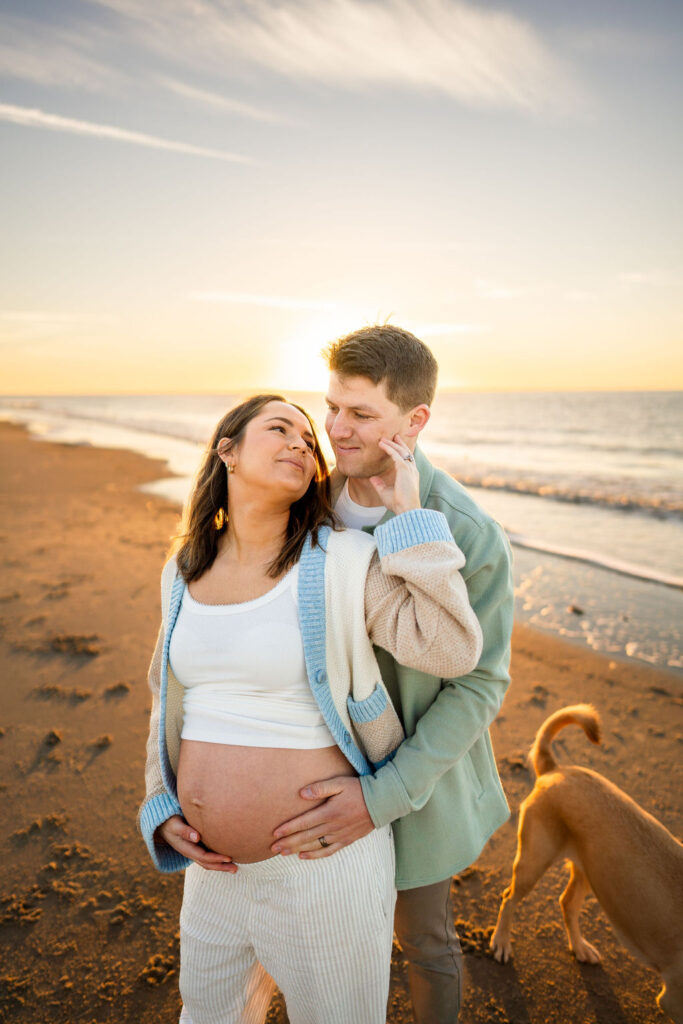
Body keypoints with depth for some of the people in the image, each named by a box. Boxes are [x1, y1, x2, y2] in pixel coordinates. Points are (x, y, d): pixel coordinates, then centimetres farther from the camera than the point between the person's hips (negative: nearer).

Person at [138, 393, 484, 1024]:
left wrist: (409, 511, -24)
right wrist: (165, 812, 3)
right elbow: (172, 694, 11)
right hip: (215, 864, 5)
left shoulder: (344, 562, -15)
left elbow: (453, 648, -23)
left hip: (325, 855, -4)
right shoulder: (184, 574, 0)